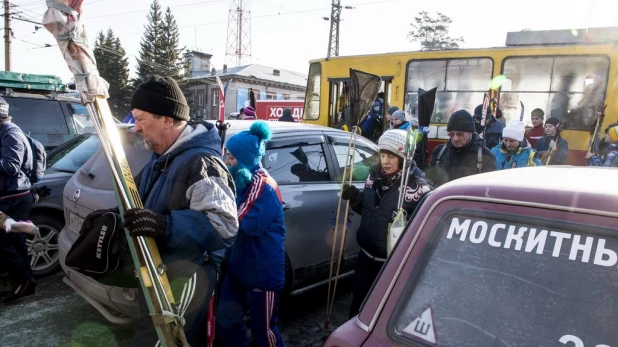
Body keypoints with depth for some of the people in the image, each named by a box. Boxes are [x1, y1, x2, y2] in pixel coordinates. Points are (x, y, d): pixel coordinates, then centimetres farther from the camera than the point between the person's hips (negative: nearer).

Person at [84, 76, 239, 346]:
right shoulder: (162, 157, 10)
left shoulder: (201, 163, -24)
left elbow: (224, 225, -34)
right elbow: (145, 202, 24)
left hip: (185, 277, -10)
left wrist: (165, 226, -43)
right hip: (159, 272, 10)